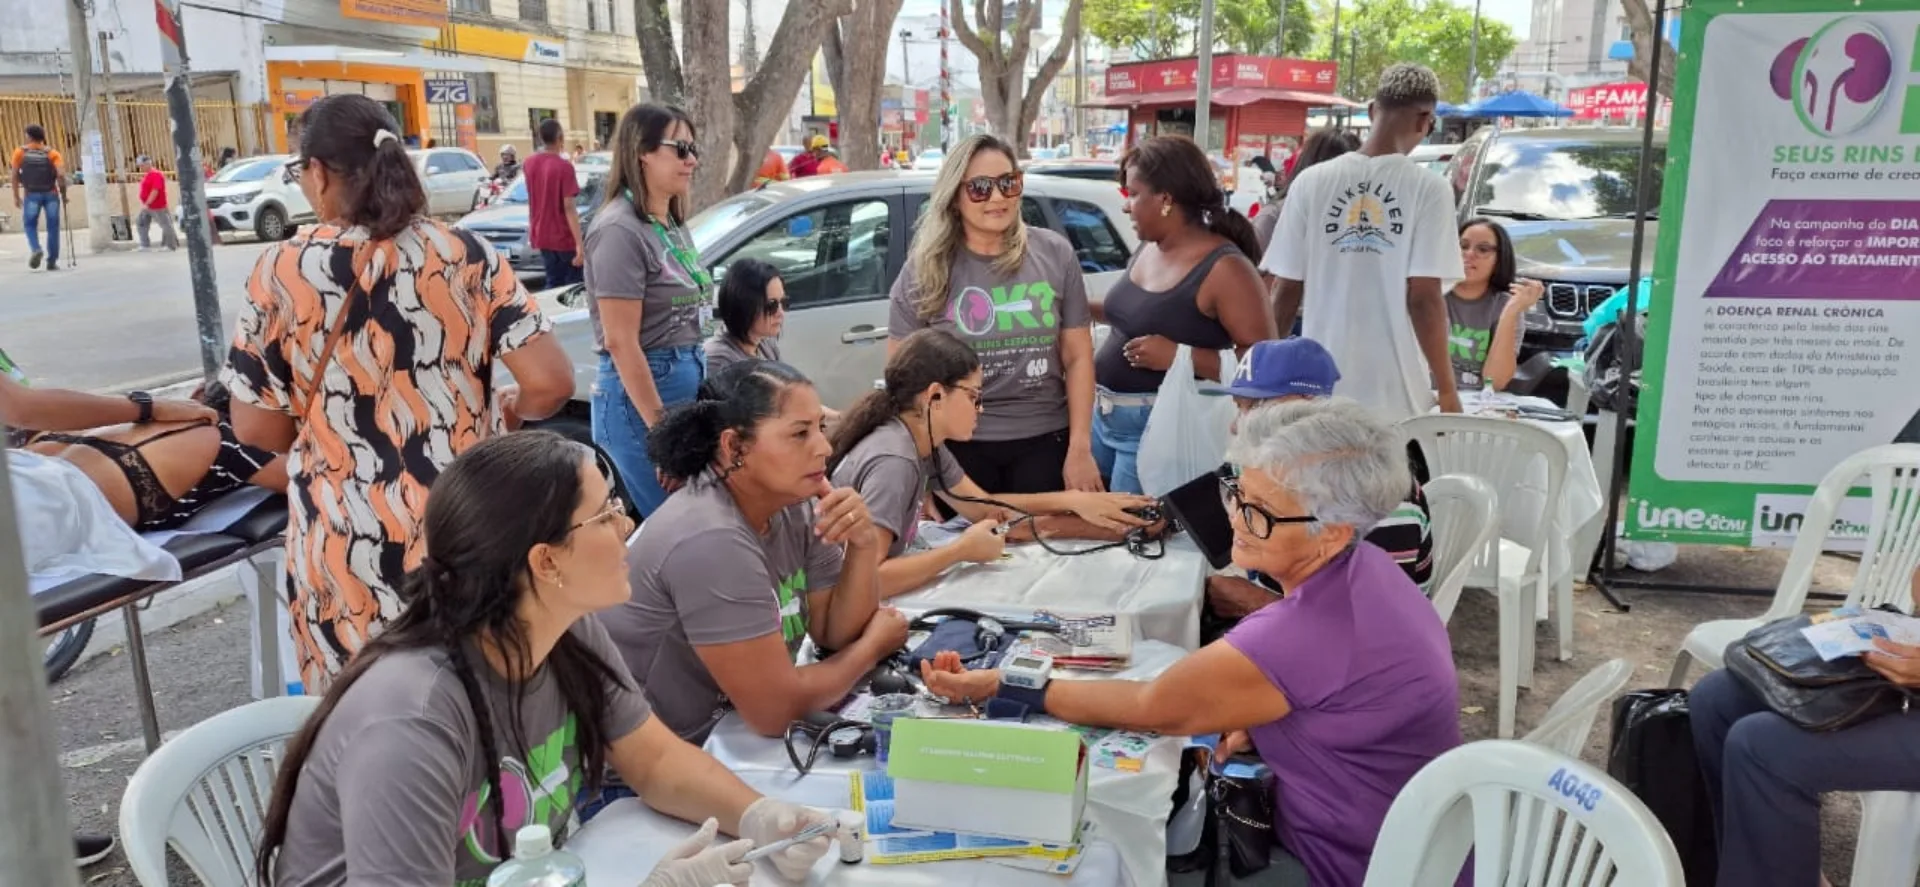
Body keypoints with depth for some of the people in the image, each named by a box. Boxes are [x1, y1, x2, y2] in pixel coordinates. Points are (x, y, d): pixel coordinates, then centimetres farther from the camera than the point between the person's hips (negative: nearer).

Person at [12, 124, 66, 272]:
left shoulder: (20, 152, 2)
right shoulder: (52, 152, 0)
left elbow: (15, 175, -2)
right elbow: (61, 174, -12)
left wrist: (16, 196, 4)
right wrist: (63, 194, -2)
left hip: (32, 195, 0)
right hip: (51, 194, 0)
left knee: (30, 225, 14)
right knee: (52, 227, 7)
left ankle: (36, 249, -13)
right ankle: (52, 261, 8)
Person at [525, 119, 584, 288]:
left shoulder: (530, 163, 2)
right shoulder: (564, 166, -18)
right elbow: (569, 207, -22)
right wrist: (579, 245, -22)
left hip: (541, 236, 6)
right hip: (564, 238, -6)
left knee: (553, 283, 13)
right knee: (574, 284, 6)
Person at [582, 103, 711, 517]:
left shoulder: (673, 224, 11)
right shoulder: (620, 230, -15)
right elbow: (621, 342, -19)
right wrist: (660, 428, -19)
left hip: (688, 385, 9)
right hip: (642, 395, -8)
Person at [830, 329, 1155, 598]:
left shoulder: (926, 445, 1)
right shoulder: (892, 462, -27)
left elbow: (984, 506, 12)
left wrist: (1074, 501, 2)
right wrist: (962, 550, -27)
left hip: (885, 600, 8)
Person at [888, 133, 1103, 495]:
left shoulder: (1055, 255, -1)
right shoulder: (925, 269, -4)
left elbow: (1078, 357, 1)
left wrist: (1080, 448, -4)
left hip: (1045, 440, 1)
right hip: (959, 445, -1)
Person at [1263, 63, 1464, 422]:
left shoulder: (1311, 182, 0)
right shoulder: (1429, 189, -8)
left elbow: (1287, 291, 2)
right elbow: (1423, 298, -12)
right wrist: (1446, 388, -3)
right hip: (1395, 393, -3)